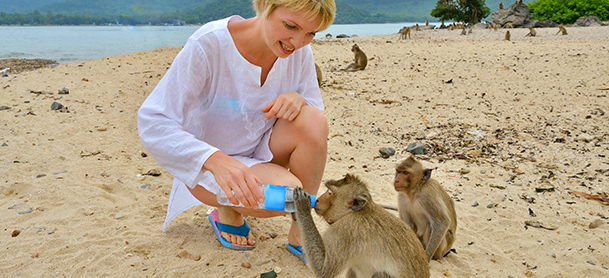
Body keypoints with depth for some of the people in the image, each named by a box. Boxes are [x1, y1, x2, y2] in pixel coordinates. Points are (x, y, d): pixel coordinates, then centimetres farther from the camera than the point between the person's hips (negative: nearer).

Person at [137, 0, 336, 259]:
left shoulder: (299, 51, -12)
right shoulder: (209, 43, -27)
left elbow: (316, 110, 0)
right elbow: (152, 123, -28)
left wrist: (298, 100, -26)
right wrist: (216, 160, -45)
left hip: (259, 150, 5)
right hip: (208, 163, -4)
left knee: (313, 121, -26)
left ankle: (300, 234, -8)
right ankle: (228, 209, 5)